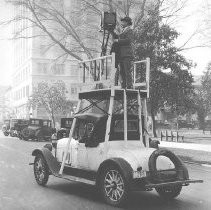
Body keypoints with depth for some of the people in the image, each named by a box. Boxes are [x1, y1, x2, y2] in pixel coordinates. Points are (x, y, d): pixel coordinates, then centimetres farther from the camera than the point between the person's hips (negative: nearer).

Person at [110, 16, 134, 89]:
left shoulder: (129, 30, -2)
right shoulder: (123, 31, 24)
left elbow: (128, 40, -16)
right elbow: (117, 38, 30)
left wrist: (118, 41, -10)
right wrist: (112, 32, 21)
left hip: (127, 54, -9)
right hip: (121, 55, 9)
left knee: (127, 71, -11)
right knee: (122, 71, 6)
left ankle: (129, 86, -11)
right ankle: (124, 86, 9)